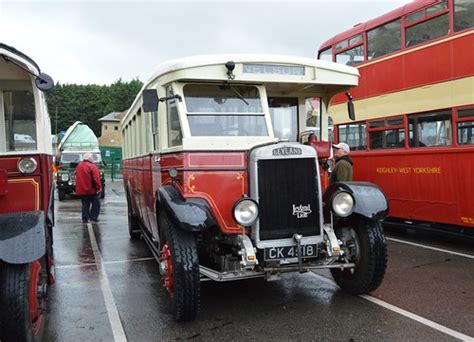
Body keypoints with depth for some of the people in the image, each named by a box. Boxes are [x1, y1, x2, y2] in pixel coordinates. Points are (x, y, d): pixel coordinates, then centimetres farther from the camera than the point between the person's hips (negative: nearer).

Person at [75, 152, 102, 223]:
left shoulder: (78, 166, 10)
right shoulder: (92, 166, -12)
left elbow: (77, 177, 18)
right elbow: (96, 178, -19)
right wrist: (99, 187, -17)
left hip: (81, 190, 6)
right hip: (91, 189, -6)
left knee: (85, 204, 12)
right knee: (96, 204, 7)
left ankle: (85, 218, 10)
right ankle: (93, 217, 2)